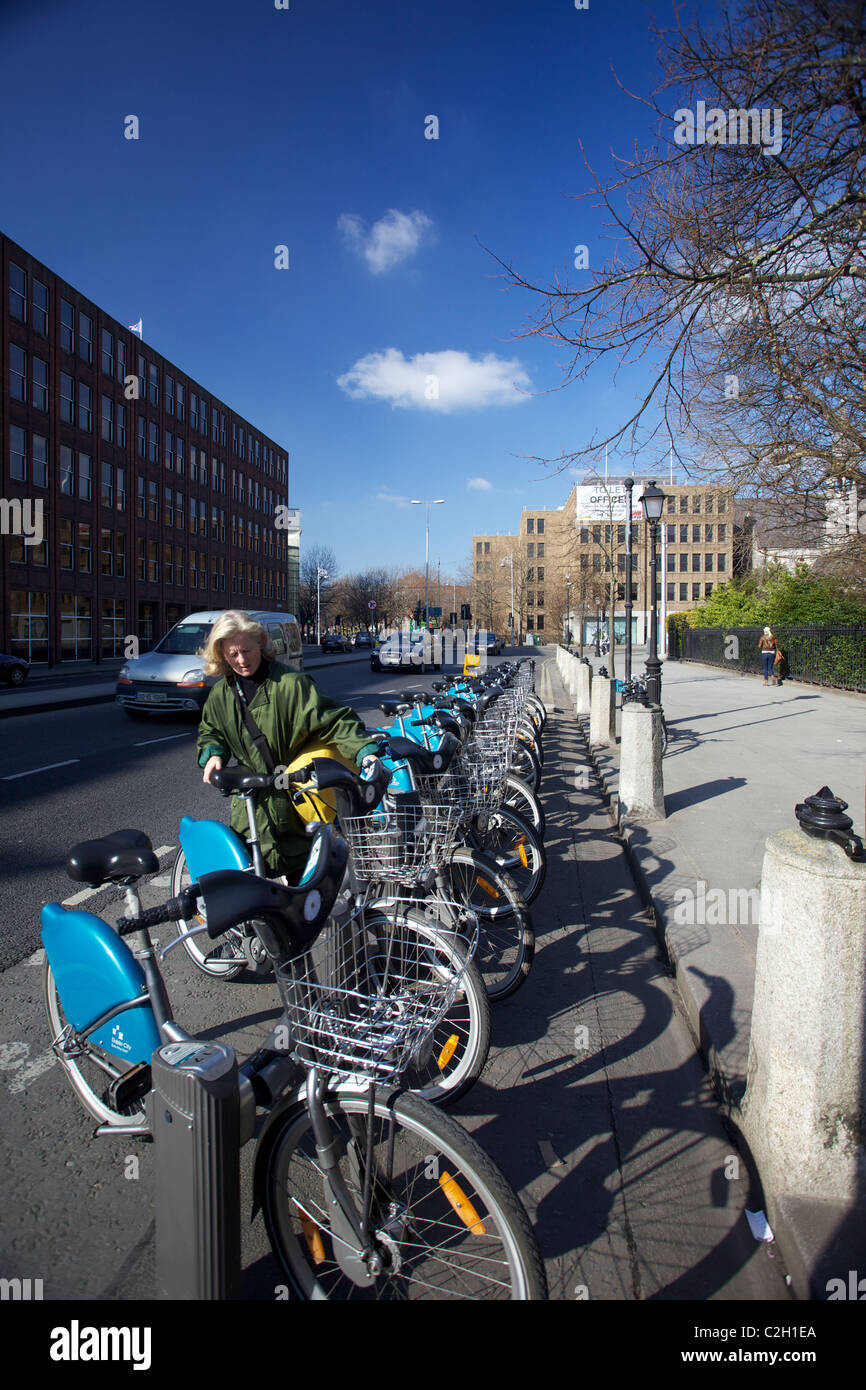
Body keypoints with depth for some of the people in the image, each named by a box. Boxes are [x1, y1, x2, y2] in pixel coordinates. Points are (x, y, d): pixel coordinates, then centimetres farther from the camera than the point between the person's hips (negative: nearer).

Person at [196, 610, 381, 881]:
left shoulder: (291, 683, -13)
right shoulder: (221, 695, 7)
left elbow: (333, 719, -17)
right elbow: (210, 732, 24)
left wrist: (365, 751, -31)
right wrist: (212, 754, 1)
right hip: (250, 808, 4)